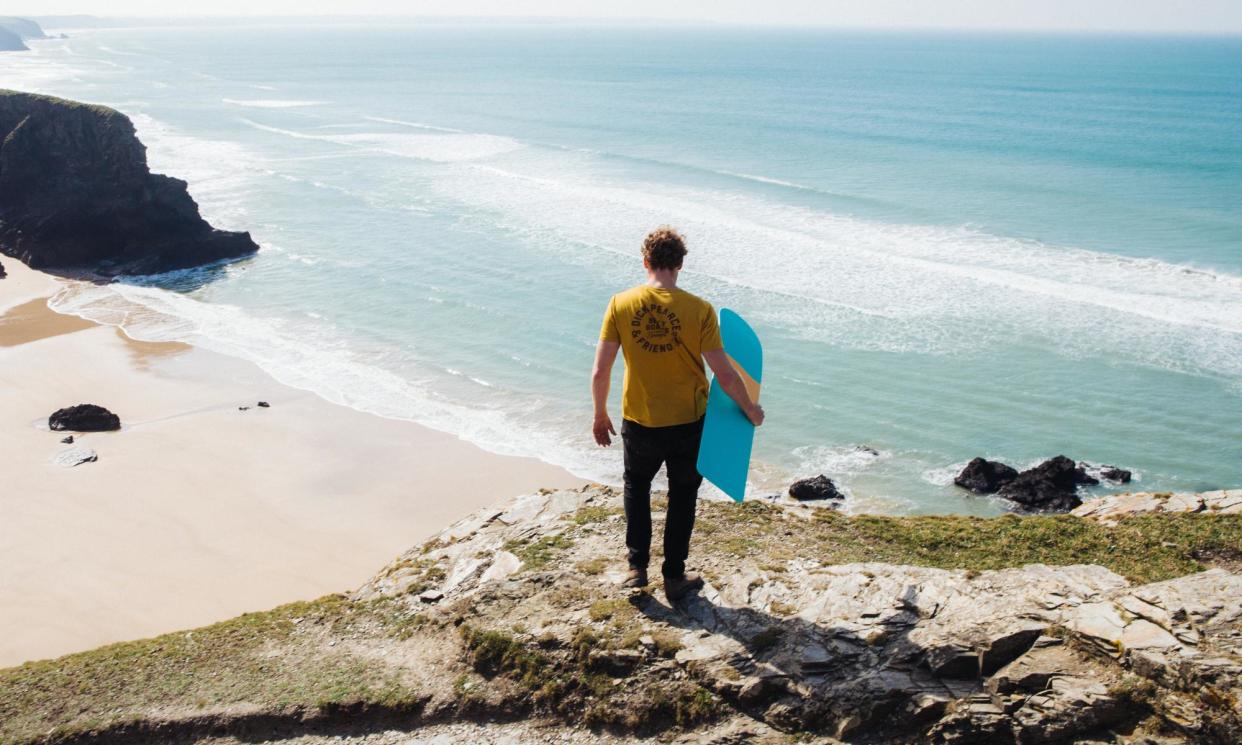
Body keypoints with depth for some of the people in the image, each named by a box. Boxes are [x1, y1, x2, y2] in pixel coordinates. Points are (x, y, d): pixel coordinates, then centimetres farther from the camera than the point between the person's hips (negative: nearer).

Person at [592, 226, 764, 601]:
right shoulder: (698, 309, -15)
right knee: (682, 496, 19)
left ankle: (636, 567, 26)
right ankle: (674, 577, 27)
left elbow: (600, 371, -10)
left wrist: (600, 415, 6)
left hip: (639, 422, 1)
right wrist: (751, 409, 4)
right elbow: (725, 375, -14)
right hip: (687, 422, -1)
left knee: (636, 486, 27)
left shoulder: (621, 304, -11)